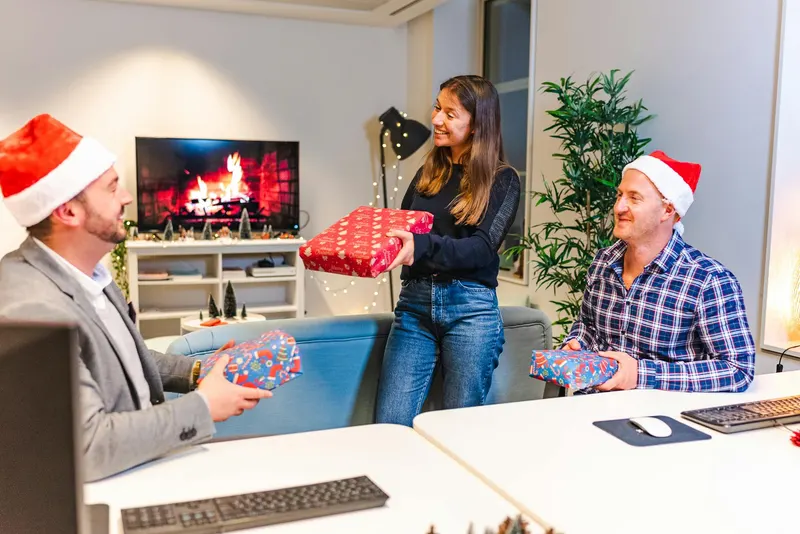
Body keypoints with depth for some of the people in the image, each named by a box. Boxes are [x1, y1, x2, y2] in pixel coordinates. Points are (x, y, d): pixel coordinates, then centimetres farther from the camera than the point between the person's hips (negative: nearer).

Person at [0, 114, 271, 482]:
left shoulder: (84, 272, 0)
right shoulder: (32, 310, -29)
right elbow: (87, 446, -31)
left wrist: (197, 372, 2)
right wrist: (203, 407, -22)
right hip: (96, 489, -8)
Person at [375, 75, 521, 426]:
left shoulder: (502, 180, 1)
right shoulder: (428, 173, 15)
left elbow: (483, 247, -12)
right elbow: (399, 231, 18)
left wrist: (421, 246, -29)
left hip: (470, 307, -4)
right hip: (414, 303, 4)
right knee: (390, 425, -3)